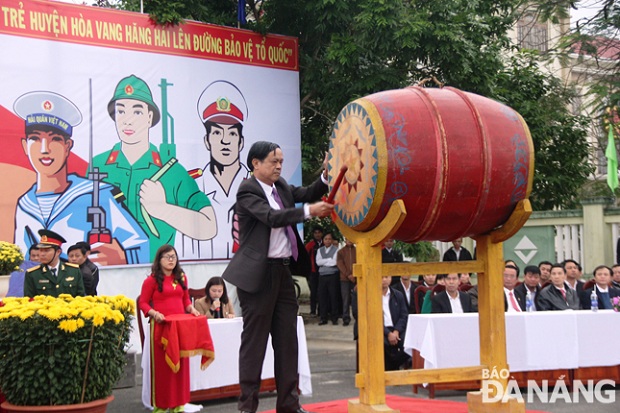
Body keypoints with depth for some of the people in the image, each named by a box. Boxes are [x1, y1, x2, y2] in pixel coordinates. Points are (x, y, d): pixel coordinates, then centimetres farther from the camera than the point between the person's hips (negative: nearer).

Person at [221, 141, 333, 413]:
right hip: (258, 274, -8)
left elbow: (307, 194, 6)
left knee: (287, 339, 11)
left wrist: (326, 176, -9)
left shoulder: (281, 186, 13)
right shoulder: (247, 191, -10)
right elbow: (272, 217, -24)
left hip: (283, 271, 8)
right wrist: (309, 211, -29)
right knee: (254, 340, -1)